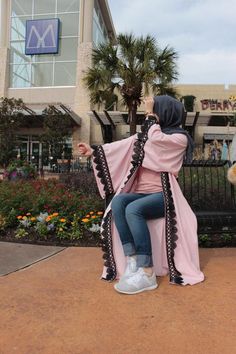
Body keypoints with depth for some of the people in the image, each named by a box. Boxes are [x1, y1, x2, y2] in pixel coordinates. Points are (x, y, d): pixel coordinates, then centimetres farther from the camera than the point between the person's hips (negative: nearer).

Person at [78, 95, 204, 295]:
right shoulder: (144, 136, 18)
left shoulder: (180, 138, -1)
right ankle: (131, 262, -26)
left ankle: (147, 274, -29)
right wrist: (92, 151, 6)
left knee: (132, 209, -33)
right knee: (118, 201, -26)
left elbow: (157, 140, -21)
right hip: (142, 194, 6)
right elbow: (119, 148, 12)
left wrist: (150, 115, -5)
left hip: (163, 196, -5)